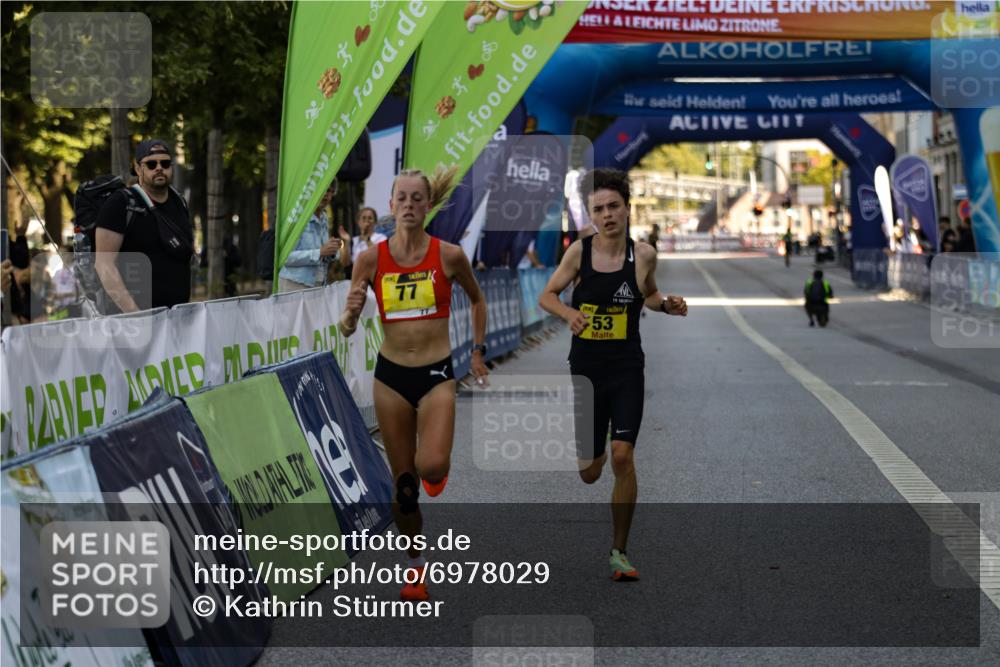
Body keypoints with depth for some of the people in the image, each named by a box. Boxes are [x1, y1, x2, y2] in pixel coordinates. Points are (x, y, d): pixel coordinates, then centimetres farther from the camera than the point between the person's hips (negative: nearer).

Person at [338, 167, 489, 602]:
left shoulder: (449, 256, -6)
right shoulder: (371, 259, -5)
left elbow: (477, 299, 13)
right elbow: (346, 328, -2)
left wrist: (478, 349, 11)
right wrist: (351, 312, -23)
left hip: (436, 375, -1)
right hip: (390, 375, 2)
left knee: (431, 466, -24)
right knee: (402, 482, 7)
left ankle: (437, 467, 15)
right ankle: (415, 563, 27)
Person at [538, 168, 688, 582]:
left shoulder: (643, 254, -4)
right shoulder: (579, 252, -6)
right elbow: (547, 295, 4)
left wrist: (667, 305, -6)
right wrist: (568, 313, -16)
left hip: (627, 369, -1)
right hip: (584, 368, 1)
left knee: (622, 458, -15)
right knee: (588, 473, 9)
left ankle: (619, 551, 0)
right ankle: (596, 453, 51)